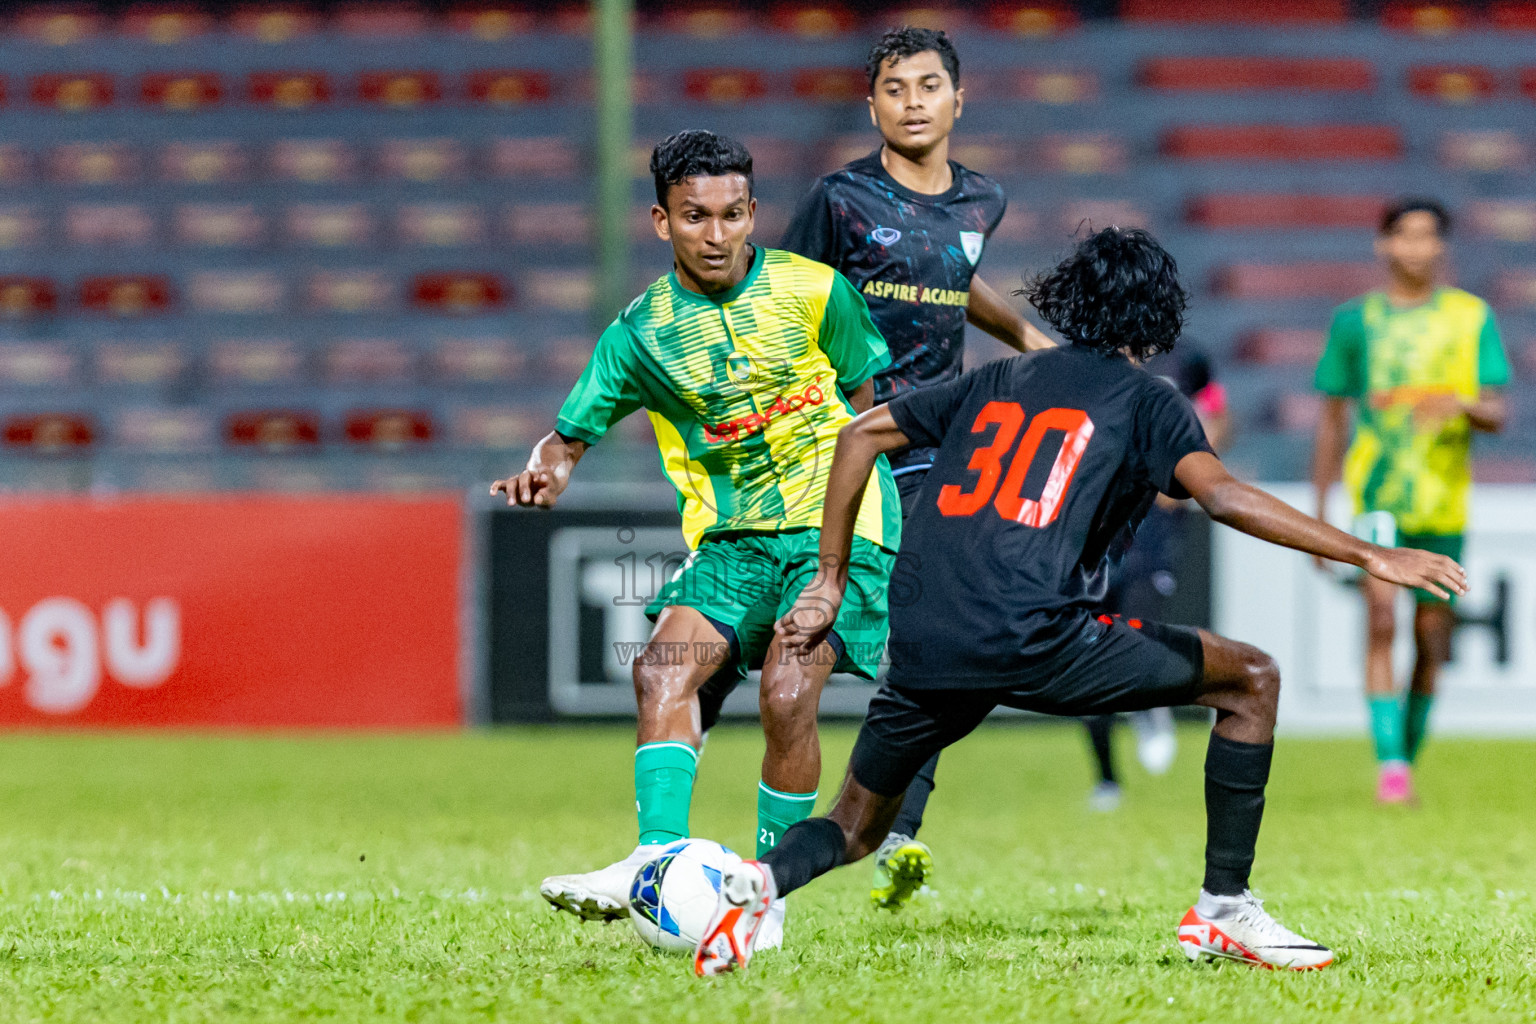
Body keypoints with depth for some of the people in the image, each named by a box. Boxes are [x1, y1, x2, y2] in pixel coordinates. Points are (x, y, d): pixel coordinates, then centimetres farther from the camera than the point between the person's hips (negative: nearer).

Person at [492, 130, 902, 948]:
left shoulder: (814, 291, -3)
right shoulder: (641, 331, 2)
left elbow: (865, 401, 9)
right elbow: (572, 432, 4)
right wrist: (544, 473, -20)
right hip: (728, 535, 3)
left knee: (786, 693, -22)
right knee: (664, 668, -21)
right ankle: (658, 863, -27)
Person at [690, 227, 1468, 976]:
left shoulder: (997, 381, 25)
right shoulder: (1143, 401, 9)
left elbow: (860, 435, 26)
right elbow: (1220, 495, -8)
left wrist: (831, 581, 29)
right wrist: (1369, 556, -9)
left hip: (919, 649, 5)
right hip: (1030, 636, -5)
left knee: (855, 829, 23)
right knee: (1250, 680, 10)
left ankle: (759, 880, -11)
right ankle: (1224, 909, 8)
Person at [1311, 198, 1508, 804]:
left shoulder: (1472, 317, 5)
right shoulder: (1356, 320, 5)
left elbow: (1496, 416, 0)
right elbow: (1332, 421, 12)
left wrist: (1460, 404, -24)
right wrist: (1319, 514, 11)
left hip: (1444, 503, 2)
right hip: (1375, 498, -2)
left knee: (1432, 639, 8)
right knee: (1381, 617, -21)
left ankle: (1408, 759, 25)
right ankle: (1389, 765, -27)